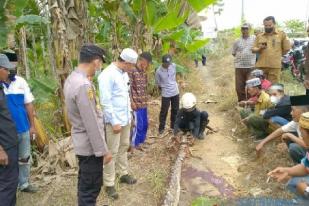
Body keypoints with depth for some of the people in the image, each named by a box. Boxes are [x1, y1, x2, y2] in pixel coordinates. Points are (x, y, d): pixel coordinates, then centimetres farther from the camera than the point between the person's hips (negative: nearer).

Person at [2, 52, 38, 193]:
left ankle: (24, 184, 34)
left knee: (25, 158, 16)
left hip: (23, 128, 4)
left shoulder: (21, 81, -1)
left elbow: (29, 104, 3)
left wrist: (32, 125, 3)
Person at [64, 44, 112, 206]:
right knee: (91, 187, 8)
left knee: (84, 183, 25)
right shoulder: (84, 85, -27)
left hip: (81, 142, 9)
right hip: (90, 145, -9)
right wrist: (103, 150, -17)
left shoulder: (71, 79, 4)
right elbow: (91, 124, -25)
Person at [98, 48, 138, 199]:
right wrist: (114, 122, -20)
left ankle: (123, 174, 38)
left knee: (124, 147, 20)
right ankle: (109, 184, 18)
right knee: (112, 152, 3)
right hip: (114, 121, -8)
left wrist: (129, 114, 13)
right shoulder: (107, 75, -20)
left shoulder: (124, 73, 7)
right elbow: (105, 102, -21)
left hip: (126, 119, 8)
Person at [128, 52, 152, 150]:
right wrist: (132, 102, -18)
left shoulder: (144, 73, 11)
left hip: (144, 103, 8)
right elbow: (128, 88, -16)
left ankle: (141, 141, 31)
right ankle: (134, 144, 16)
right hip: (136, 103, -8)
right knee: (138, 125, -1)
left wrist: (145, 100, 15)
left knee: (145, 124, 15)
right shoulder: (132, 71, -14)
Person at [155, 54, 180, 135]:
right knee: (164, 111, 4)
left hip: (175, 92, 4)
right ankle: (161, 128, 20)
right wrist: (164, 89, 5)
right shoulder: (159, 71, -18)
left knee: (175, 110, 14)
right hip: (166, 94, -4)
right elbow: (158, 83, -4)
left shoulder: (174, 66, -8)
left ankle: (174, 126, 32)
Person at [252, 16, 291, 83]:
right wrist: (259, 49, -9)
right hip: (261, 65, 2)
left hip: (275, 66, -2)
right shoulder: (259, 36, 13)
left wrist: (277, 55, 8)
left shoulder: (281, 34, 6)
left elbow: (287, 48, 8)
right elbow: (253, 49, 11)